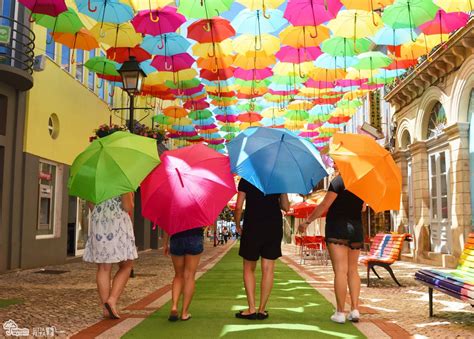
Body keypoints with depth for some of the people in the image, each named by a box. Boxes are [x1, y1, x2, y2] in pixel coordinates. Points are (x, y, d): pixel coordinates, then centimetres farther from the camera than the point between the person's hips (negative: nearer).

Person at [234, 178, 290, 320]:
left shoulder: (246, 180, -1)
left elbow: (238, 207, -6)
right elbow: (286, 207, 6)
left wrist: (237, 225, 9)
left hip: (252, 227, -2)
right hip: (274, 228, 2)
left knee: (249, 269, 11)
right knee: (268, 269, 5)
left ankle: (251, 309, 6)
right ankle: (262, 310, 8)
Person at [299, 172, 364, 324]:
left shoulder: (339, 180, -9)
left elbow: (325, 205, -14)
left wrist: (307, 221, -8)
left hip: (337, 228, -6)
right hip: (357, 229, 6)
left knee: (340, 270, -6)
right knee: (352, 270, 13)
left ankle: (340, 313, -4)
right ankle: (355, 310, 9)